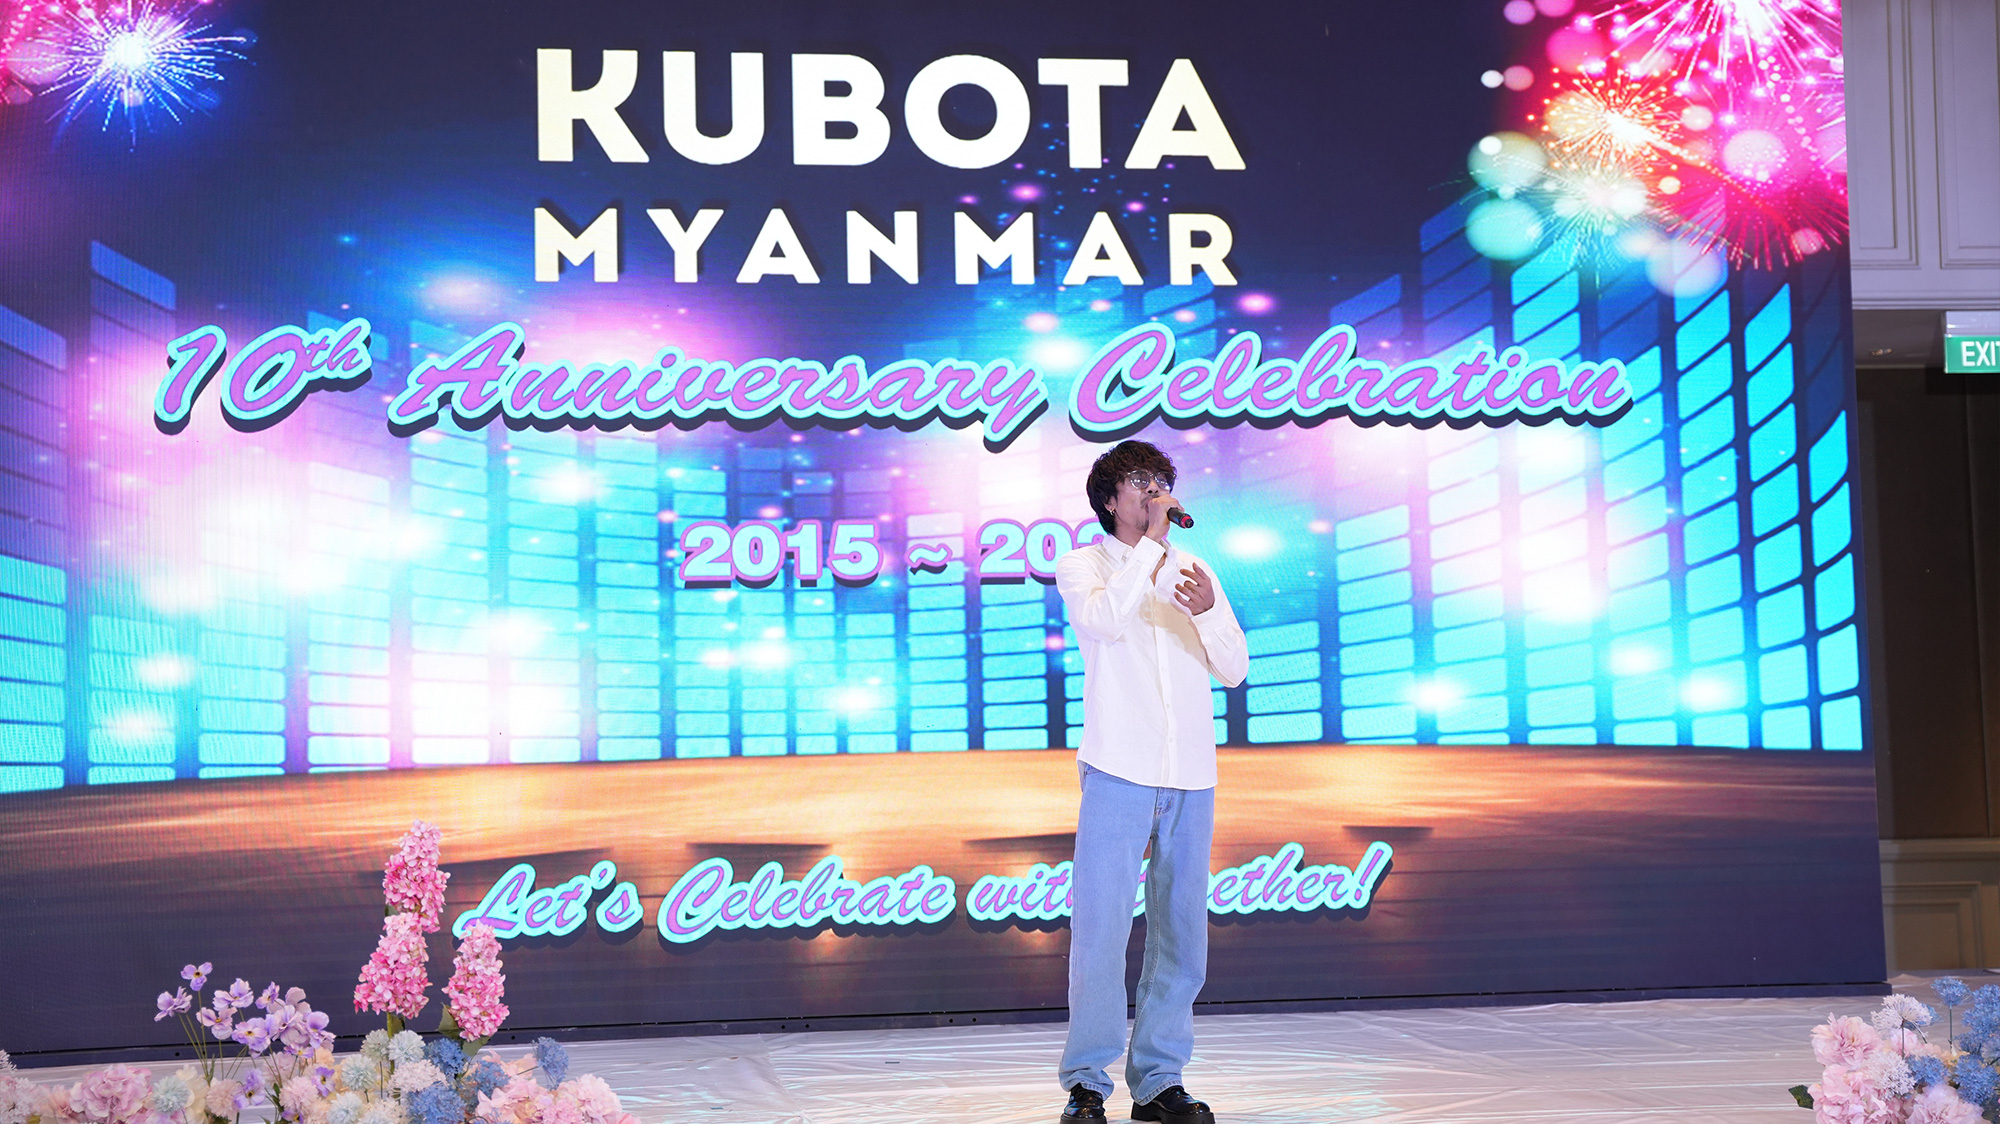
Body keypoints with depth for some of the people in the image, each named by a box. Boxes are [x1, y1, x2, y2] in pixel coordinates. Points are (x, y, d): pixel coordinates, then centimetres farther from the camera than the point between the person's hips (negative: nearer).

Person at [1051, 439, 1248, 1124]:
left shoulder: (1194, 571, 16)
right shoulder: (1083, 565, 5)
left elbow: (1234, 670, 8)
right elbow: (1107, 618, -18)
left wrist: (1207, 610, -10)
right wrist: (1153, 542, -10)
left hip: (1191, 776, 4)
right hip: (1119, 769, -4)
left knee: (1181, 932, 4)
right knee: (1101, 924, -8)